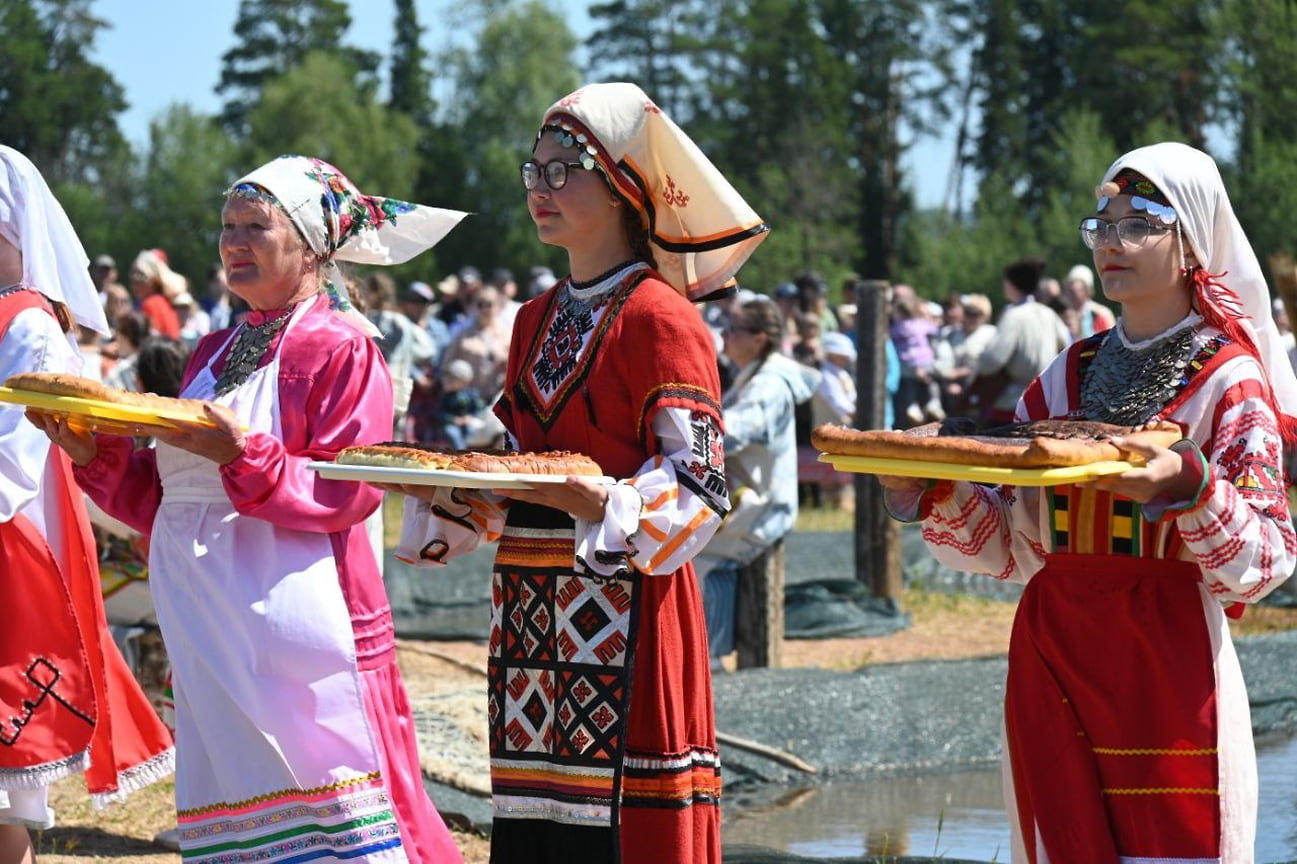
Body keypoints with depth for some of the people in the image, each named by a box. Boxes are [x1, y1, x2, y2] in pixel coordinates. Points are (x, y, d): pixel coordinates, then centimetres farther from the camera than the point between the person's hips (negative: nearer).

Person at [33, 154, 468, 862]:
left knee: (319, 798, -9)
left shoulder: (339, 345, -4)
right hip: (208, 629, 7)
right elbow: (163, 504, 19)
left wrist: (243, 456, -25)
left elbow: (346, 493, -14)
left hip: (291, 613, -7)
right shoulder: (214, 353, 19)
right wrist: (97, 455, 3)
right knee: (231, 806, 7)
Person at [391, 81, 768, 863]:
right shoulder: (539, 321, 17)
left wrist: (575, 494, -28)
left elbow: (692, 492, -14)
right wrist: (427, 482, 3)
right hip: (533, 616, 8)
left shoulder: (658, 318, -8)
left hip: (626, 619, -7)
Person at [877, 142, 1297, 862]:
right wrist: (928, 489, -4)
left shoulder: (1227, 383, -2)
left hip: (1167, 668, -5)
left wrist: (1186, 484, -26)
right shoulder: (1067, 378, 13)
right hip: (1050, 661, 5)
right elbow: (1009, 545, 12)